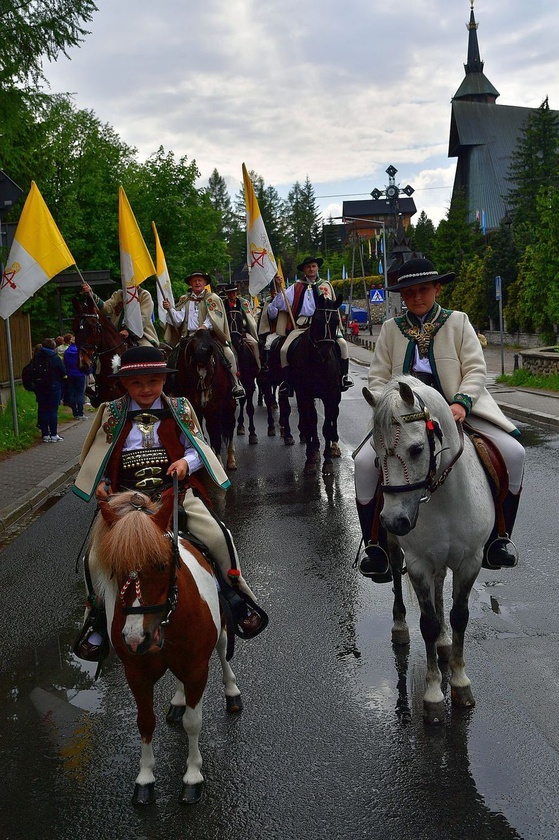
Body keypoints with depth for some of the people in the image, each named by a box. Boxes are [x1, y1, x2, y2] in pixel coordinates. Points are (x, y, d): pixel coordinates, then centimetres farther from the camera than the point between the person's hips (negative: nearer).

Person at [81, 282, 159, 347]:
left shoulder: (145, 295, 4)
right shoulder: (117, 294, 17)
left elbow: (143, 318, -10)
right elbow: (106, 308, -1)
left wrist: (129, 330, -26)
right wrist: (92, 295, -18)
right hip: (119, 335, 4)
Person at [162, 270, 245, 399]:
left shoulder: (212, 298, 9)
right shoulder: (184, 300, 18)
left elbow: (214, 317, -6)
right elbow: (178, 319, 8)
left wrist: (205, 326, -25)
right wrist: (170, 309, -10)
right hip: (187, 336, 3)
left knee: (228, 353, -21)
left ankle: (235, 385, -11)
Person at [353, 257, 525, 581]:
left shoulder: (458, 321, 9)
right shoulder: (391, 328, 13)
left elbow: (476, 370, 1)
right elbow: (378, 378, 9)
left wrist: (461, 402, -18)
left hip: (456, 411, 0)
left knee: (513, 453, -20)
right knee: (365, 462, -25)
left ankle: (499, 536, -2)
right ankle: (376, 547, -9)